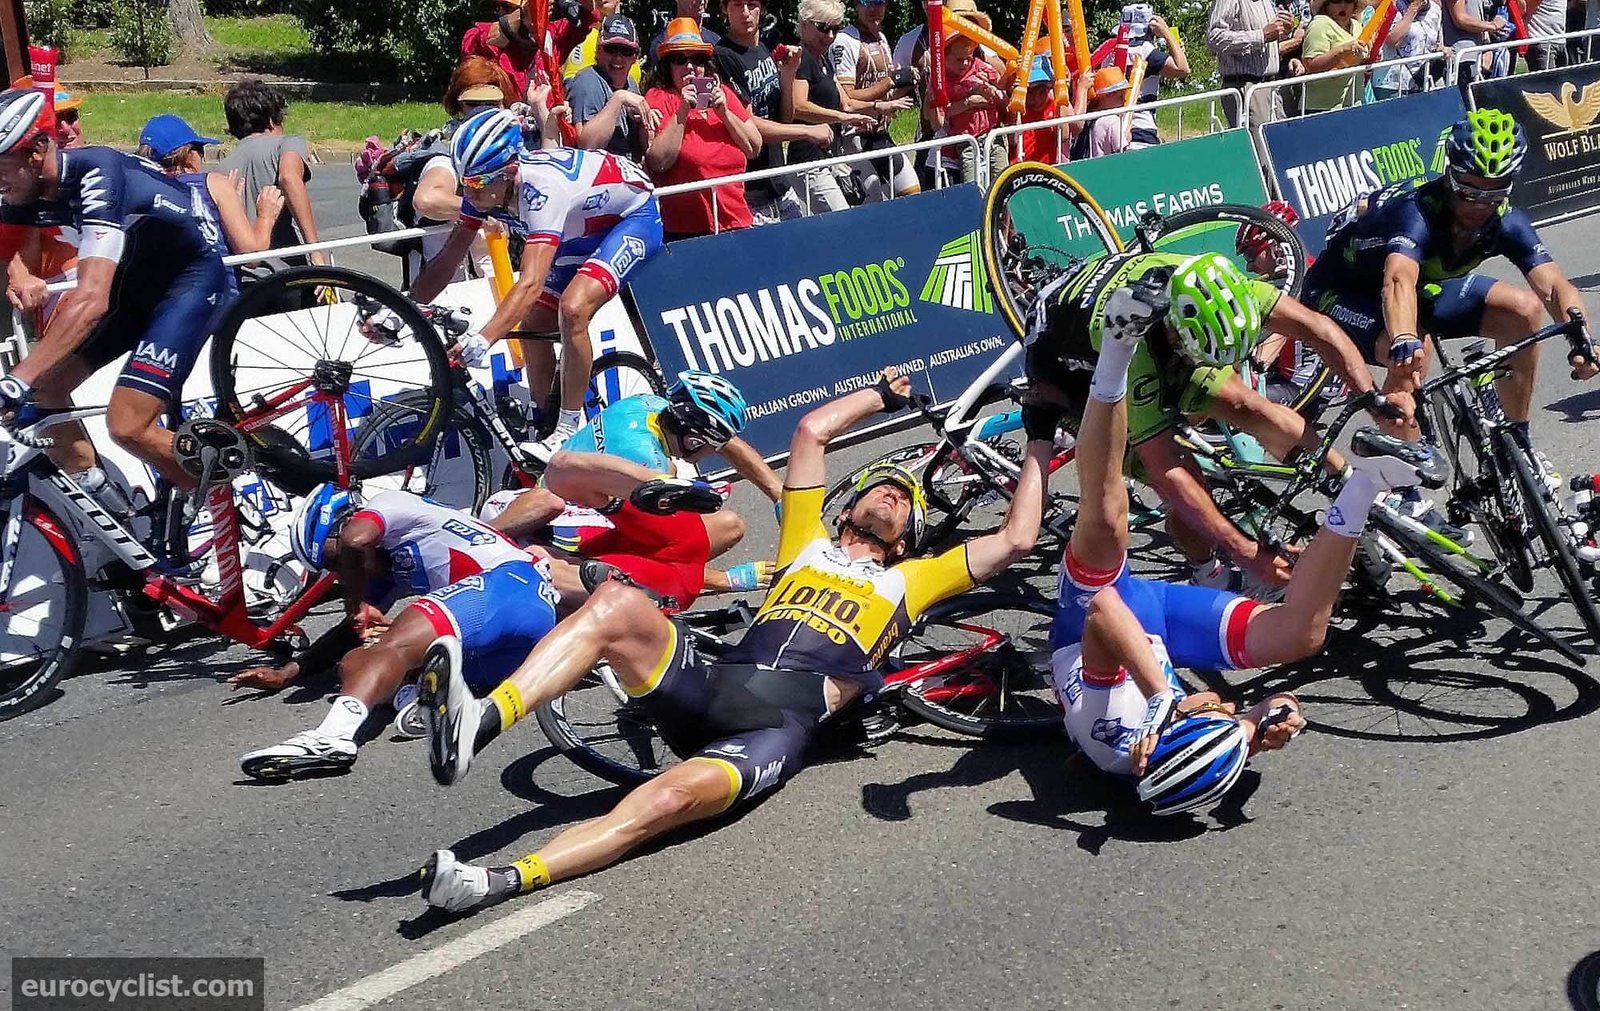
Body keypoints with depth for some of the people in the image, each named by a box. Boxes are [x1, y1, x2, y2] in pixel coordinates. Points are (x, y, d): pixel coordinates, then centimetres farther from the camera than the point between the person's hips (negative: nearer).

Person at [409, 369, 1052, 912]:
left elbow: (1015, 540, 19)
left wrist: (1040, 443, 28)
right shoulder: (808, 544, 33)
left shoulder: (908, 580, 26)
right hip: (711, 686, 3)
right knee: (618, 603, -26)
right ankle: (478, 725, -41)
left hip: (781, 722, -3)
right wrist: (884, 393, 44)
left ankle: (498, 882, -44)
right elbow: (813, 429, 32)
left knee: (673, 797, -34)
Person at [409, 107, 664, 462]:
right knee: (534, 323, 1)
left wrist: (482, 340, -59)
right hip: (582, 229, 9)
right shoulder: (486, 186, -17)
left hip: (633, 217, -9)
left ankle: (570, 431, -16)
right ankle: (546, 427, 18)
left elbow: (530, 284, -48)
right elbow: (448, 259, -10)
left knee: (572, 309, -29)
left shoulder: (541, 187, -40)